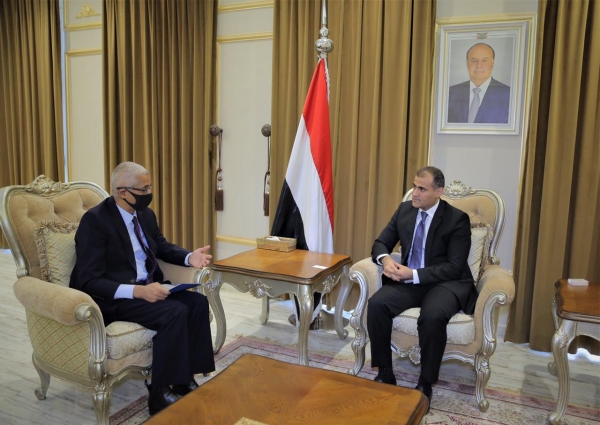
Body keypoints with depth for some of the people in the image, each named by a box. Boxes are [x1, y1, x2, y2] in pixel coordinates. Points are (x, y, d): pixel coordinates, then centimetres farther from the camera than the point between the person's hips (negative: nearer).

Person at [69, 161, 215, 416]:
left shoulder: (145, 214, 6)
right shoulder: (94, 220, -17)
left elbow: (161, 246, 22)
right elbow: (90, 282, -21)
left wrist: (189, 257, 0)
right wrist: (138, 291, -34)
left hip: (147, 288, 8)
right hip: (112, 298, -7)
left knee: (198, 302, -13)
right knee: (175, 312, -27)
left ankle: (185, 378, -4)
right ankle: (160, 394, -15)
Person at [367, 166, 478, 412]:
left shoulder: (457, 219, -10)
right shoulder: (404, 210, 5)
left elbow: (455, 267, -15)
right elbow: (381, 243, 9)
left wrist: (415, 274, -25)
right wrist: (385, 259, -16)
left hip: (446, 283, -4)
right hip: (409, 279, 5)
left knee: (432, 316, -36)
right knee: (376, 304, -24)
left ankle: (425, 384, -14)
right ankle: (385, 374, -7)